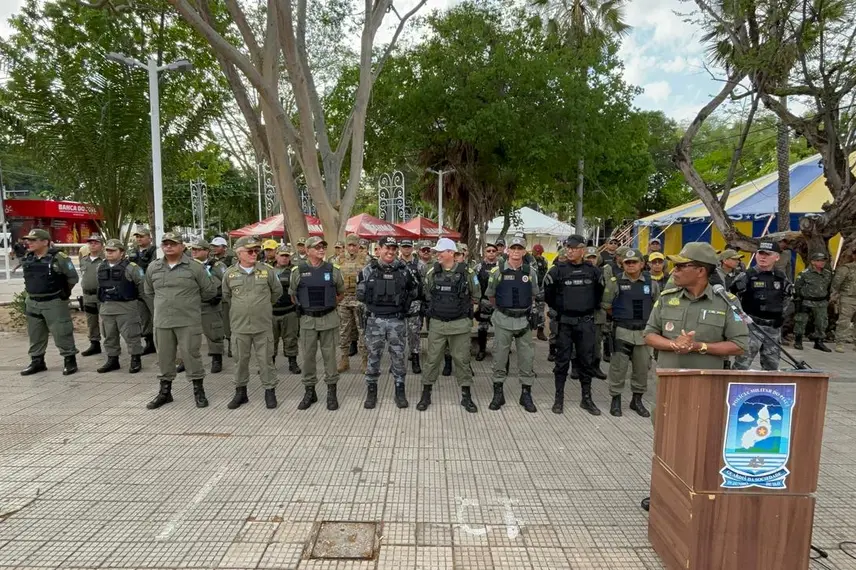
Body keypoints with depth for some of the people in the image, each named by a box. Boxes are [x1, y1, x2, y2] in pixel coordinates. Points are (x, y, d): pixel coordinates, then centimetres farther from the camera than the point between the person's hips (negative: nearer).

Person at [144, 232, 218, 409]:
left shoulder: (195, 267, -6)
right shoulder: (153, 267, 8)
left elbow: (210, 291, 0)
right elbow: (149, 291, 24)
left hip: (188, 321, -4)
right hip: (162, 322, 4)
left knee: (191, 355, 1)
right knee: (164, 357, 12)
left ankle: (199, 391, 14)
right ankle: (165, 392, 26)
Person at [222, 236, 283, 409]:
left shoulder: (267, 270, -3)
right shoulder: (230, 273, 0)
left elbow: (277, 292, 10)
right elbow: (226, 295, 17)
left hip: (263, 325, -1)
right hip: (240, 325, 1)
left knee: (265, 359, 5)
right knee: (241, 359, 11)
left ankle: (270, 391, 17)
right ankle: (240, 392, 25)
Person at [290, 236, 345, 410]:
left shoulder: (332, 270, 1)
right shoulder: (298, 271, -1)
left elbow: (341, 294, 13)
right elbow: (292, 295, 11)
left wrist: (329, 304, 8)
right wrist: (305, 306, 9)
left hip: (328, 319, 0)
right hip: (307, 320, 0)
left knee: (329, 355, 6)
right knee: (308, 356, 7)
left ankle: (332, 392, 16)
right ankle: (309, 391, 21)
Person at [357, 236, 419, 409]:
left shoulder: (404, 269, 1)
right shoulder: (368, 270, -1)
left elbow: (414, 290, 12)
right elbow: (360, 292, 10)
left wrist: (405, 301, 2)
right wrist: (370, 300, -1)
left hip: (397, 320, 0)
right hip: (374, 320, 0)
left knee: (398, 356, 7)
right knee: (373, 356, 8)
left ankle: (400, 391, 21)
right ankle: (371, 391, 22)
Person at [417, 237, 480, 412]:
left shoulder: (467, 272, -6)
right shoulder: (431, 272, 0)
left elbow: (476, 296, 8)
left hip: (460, 324, -1)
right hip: (437, 324, 2)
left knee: (462, 359, 7)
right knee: (432, 359, 6)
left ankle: (466, 396, 19)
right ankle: (426, 394, 19)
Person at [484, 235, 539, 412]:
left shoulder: (531, 271, 1)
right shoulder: (498, 270, -5)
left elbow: (535, 295, 14)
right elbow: (490, 295, 8)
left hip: (524, 320, 2)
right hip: (503, 320, -1)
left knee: (527, 358, 6)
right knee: (499, 358, 5)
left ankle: (526, 394, 19)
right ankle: (498, 394, 18)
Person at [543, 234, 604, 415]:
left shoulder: (593, 271, 2)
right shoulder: (558, 270, -5)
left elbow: (599, 292, 18)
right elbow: (548, 294, 6)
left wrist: (592, 308, 14)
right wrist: (558, 309, 8)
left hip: (586, 322, 2)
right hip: (564, 322, -2)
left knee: (587, 360, 8)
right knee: (562, 361, 3)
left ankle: (586, 398, 20)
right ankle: (559, 399, 13)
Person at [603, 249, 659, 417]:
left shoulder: (651, 282, 2)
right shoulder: (615, 281, -6)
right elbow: (606, 305, 2)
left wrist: (647, 320, 9)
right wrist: (620, 317, 8)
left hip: (644, 332, 3)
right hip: (621, 331, -3)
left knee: (642, 367, 11)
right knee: (618, 367, 3)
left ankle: (637, 399, 28)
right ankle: (615, 399, 17)